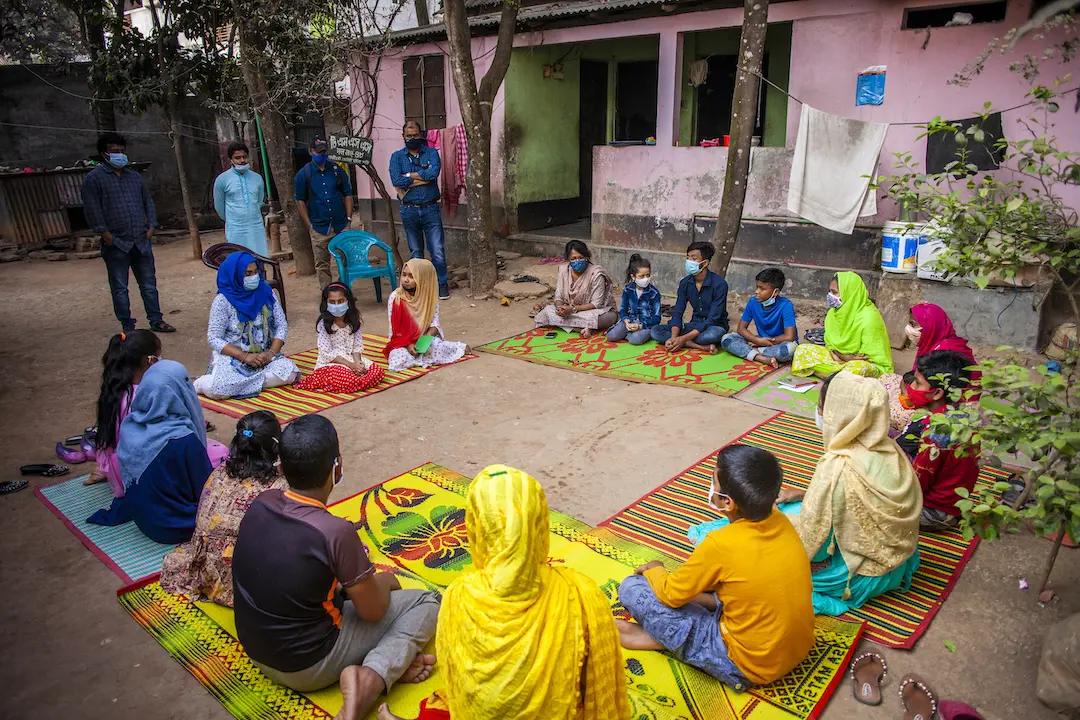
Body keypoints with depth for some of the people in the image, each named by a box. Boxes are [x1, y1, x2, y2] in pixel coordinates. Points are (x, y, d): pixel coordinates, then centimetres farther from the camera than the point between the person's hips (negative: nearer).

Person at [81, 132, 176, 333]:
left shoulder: (135, 177, 15)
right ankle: (127, 326, 11)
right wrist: (105, 233, -13)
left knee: (149, 284, 9)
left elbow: (148, 202, 18)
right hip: (116, 244, -4)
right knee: (120, 288, 3)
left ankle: (156, 321, 17)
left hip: (141, 241, 4)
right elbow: (92, 209, -8)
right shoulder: (94, 178, -2)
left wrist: (151, 226, 6)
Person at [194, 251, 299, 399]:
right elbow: (214, 338, -8)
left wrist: (271, 352, -12)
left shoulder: (267, 293, 2)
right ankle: (201, 382, 6)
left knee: (289, 372, -26)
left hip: (264, 356, 4)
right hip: (232, 357, -3)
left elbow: (282, 326, 4)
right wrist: (244, 356, -19)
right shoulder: (223, 301, -8)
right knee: (217, 389, -30)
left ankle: (238, 383, -11)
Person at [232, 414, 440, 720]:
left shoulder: (261, 503, -10)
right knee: (426, 602, 4)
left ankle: (391, 662, 3)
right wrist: (386, 580, 7)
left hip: (254, 648, 7)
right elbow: (372, 610, -15)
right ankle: (373, 676, -16)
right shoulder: (336, 532, -29)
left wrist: (362, 578, 12)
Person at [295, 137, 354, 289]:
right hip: (319, 228, -1)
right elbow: (300, 201, 3)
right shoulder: (303, 174, 1)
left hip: (341, 225, 1)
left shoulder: (337, 170, 6)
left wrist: (349, 218, 2)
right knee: (322, 264, 4)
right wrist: (309, 224, -3)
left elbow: (347, 194, 10)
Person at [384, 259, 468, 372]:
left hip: (425, 338, 0)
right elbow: (394, 328, -7)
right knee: (399, 360, -32)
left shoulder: (430, 296, -3)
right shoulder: (395, 297, -9)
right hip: (402, 342, 0)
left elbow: (434, 324, -5)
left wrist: (425, 340, -23)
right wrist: (408, 345, -20)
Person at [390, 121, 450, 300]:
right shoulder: (397, 156, 4)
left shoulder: (431, 153, 4)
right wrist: (423, 178, -12)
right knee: (415, 251, 11)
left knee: (438, 250, -3)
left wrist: (409, 176, -11)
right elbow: (397, 181, -14)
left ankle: (442, 284, 12)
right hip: (409, 210, 1)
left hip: (430, 208, -1)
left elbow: (434, 172, -17)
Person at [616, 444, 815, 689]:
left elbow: (670, 594, -12)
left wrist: (653, 570, 8)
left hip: (750, 667, -7)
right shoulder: (781, 521, -9)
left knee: (632, 588, -9)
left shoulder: (721, 545, -28)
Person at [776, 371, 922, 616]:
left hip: (866, 577, -8)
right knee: (798, 510, 18)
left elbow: (813, 546, -21)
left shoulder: (836, 469, -31)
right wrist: (802, 495, 10)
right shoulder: (890, 449, -8)